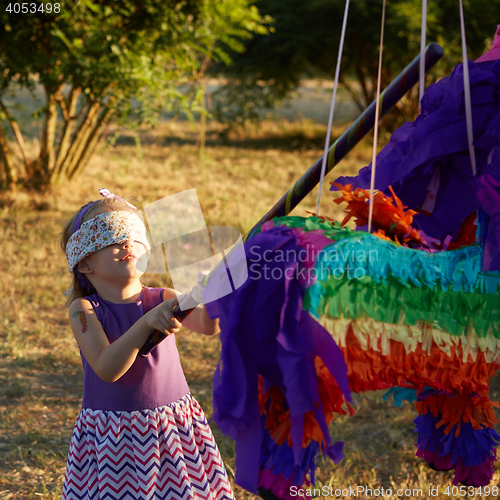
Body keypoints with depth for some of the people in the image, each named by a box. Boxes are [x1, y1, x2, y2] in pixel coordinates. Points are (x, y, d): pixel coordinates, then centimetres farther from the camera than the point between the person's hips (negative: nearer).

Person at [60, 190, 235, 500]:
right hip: (113, 436, -2)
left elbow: (209, 325, -18)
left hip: (174, 427, 2)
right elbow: (107, 369, -22)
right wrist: (148, 322, -32)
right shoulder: (84, 309, -7)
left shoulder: (163, 300, -1)